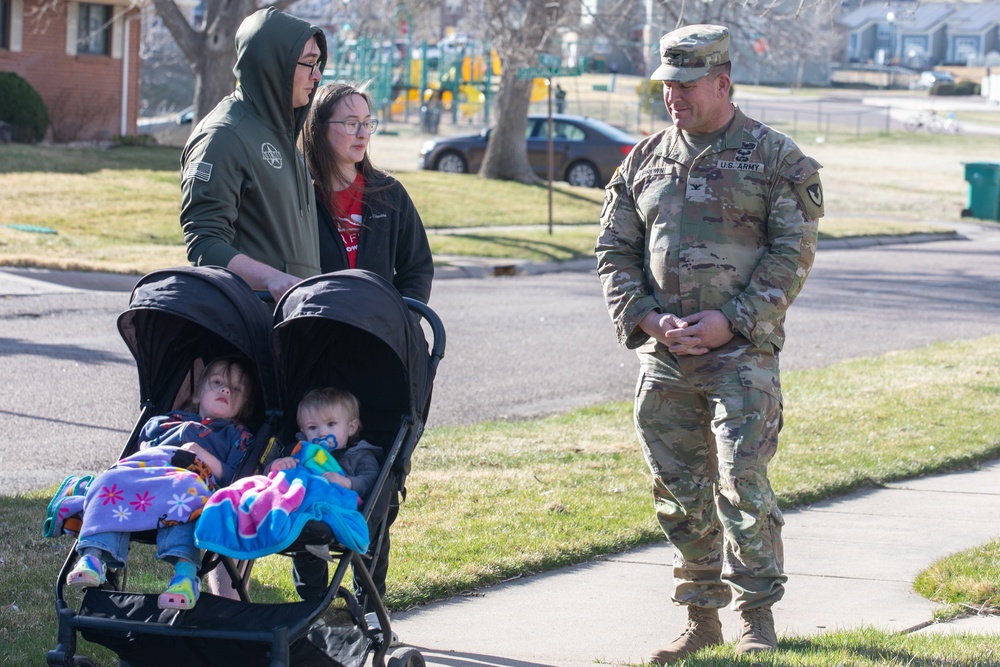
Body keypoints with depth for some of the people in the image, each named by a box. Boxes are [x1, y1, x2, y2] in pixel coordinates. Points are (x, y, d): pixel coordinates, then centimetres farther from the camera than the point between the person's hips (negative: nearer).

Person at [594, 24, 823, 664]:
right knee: (680, 491, 7)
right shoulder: (644, 160, 12)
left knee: (742, 485, -10)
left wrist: (730, 321, -14)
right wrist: (646, 317, -5)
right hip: (663, 357, 5)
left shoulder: (774, 157, -1)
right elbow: (615, 252, 13)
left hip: (742, 353, -5)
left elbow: (795, 252, -5)